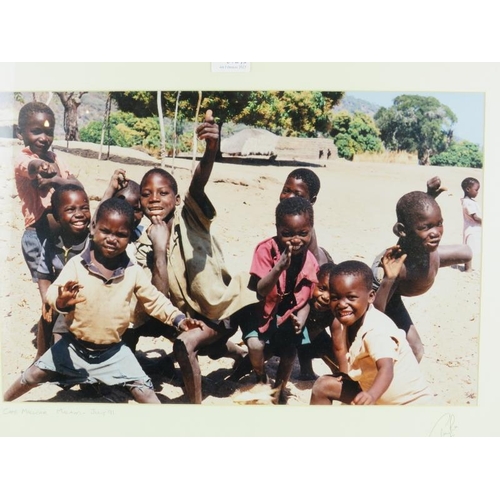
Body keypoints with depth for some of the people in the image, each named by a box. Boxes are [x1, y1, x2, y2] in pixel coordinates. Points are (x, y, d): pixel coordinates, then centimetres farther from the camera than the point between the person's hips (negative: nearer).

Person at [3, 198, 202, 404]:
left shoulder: (133, 271, -8)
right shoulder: (77, 264, -15)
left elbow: (155, 300, -1)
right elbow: (52, 291, -24)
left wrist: (178, 319, -16)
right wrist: (61, 301, -48)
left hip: (113, 350, 0)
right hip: (74, 346, 0)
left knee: (144, 391, -4)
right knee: (33, 376, 13)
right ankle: (5, 399, 40)